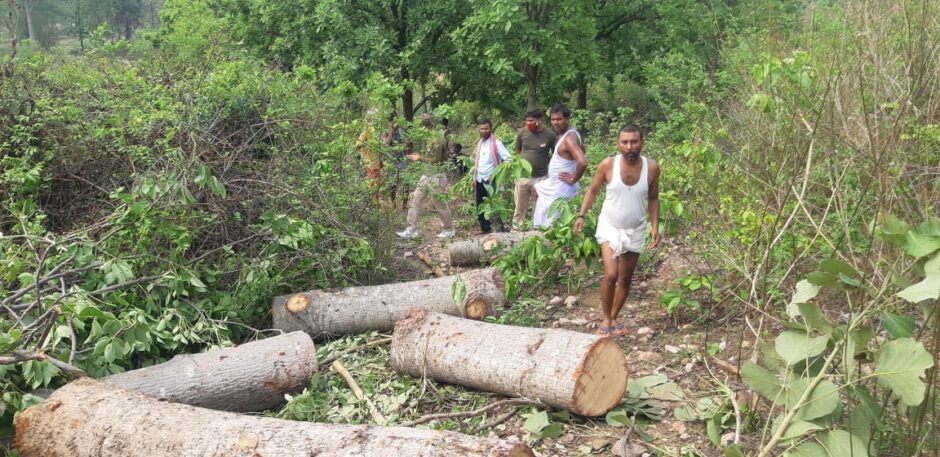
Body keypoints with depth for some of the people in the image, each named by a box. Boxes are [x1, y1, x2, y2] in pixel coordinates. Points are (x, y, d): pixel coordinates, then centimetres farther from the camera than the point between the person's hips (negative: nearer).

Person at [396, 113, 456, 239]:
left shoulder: (437, 139, -20)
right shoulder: (432, 137, 9)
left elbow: (436, 160, -21)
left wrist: (420, 158, -13)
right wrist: (420, 156, 8)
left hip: (436, 176, -9)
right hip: (427, 175, 9)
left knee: (439, 204, 4)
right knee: (415, 200, 7)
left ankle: (449, 229, 21)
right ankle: (411, 230, 11)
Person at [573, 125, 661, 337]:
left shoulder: (652, 167, -11)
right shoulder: (608, 164, -16)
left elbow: (653, 199, 3)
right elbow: (593, 190, -2)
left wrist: (655, 227, -5)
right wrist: (581, 215, -12)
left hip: (635, 230, 2)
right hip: (610, 227, -2)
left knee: (625, 279, 12)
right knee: (611, 274, -15)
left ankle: (613, 318, 30)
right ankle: (605, 319, 6)